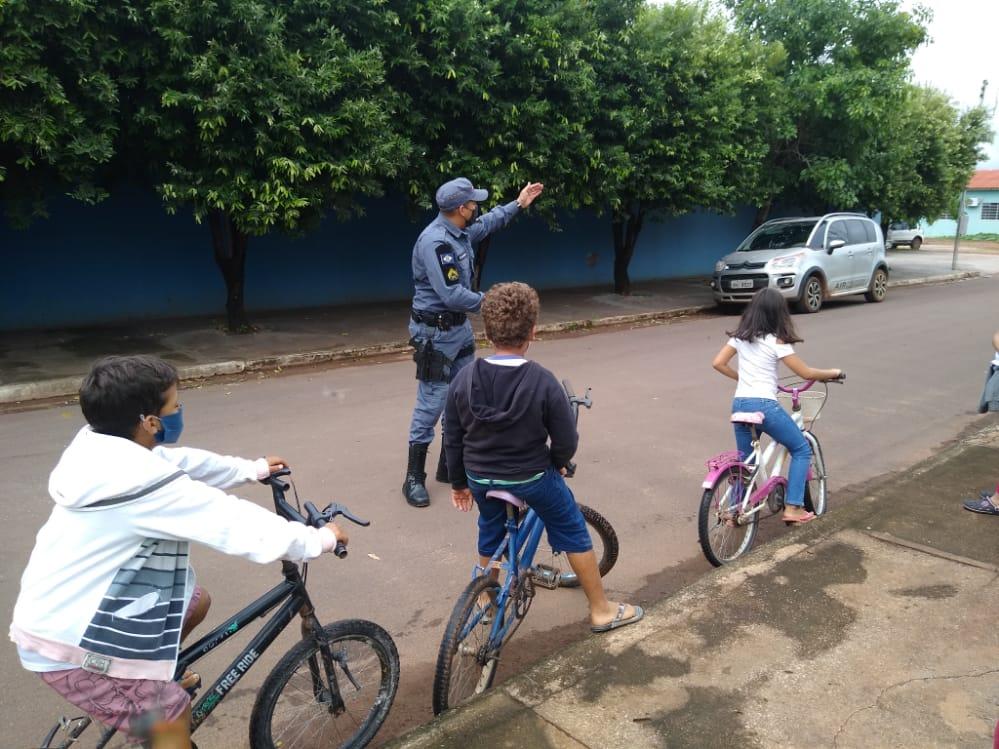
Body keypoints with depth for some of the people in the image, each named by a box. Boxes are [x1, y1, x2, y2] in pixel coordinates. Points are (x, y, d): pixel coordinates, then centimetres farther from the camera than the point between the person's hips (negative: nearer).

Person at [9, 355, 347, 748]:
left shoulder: (98, 446, -3)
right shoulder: (145, 484, -30)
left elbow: (185, 463, 12)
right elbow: (239, 524, -27)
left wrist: (253, 468, 24)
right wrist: (320, 539, -13)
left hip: (60, 605, 9)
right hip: (67, 640, -9)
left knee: (196, 601, 20)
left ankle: (158, 674, 40)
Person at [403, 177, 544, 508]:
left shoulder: (462, 231, 4)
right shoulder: (434, 241, -25)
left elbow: (488, 223, 28)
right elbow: (451, 295, -29)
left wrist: (519, 203, 31)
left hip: (460, 327, 9)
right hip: (435, 333, -9)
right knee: (431, 403, -4)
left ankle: (450, 464, 30)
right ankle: (414, 478, 9)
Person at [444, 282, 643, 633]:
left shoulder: (463, 380, -13)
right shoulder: (543, 382, -22)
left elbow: (452, 440, -2)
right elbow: (566, 442, -13)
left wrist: (459, 482, 13)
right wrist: (556, 465, 9)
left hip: (480, 478, 4)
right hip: (532, 477, -3)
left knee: (490, 536, 29)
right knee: (573, 533, 16)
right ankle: (601, 610, 28)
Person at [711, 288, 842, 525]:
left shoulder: (740, 336, 8)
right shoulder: (776, 342, -7)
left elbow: (718, 363, 9)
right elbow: (806, 373, -3)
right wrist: (832, 373, 14)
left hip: (739, 404, 6)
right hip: (764, 405, -5)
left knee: (745, 460, 20)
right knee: (802, 450, 13)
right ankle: (792, 508, 10)